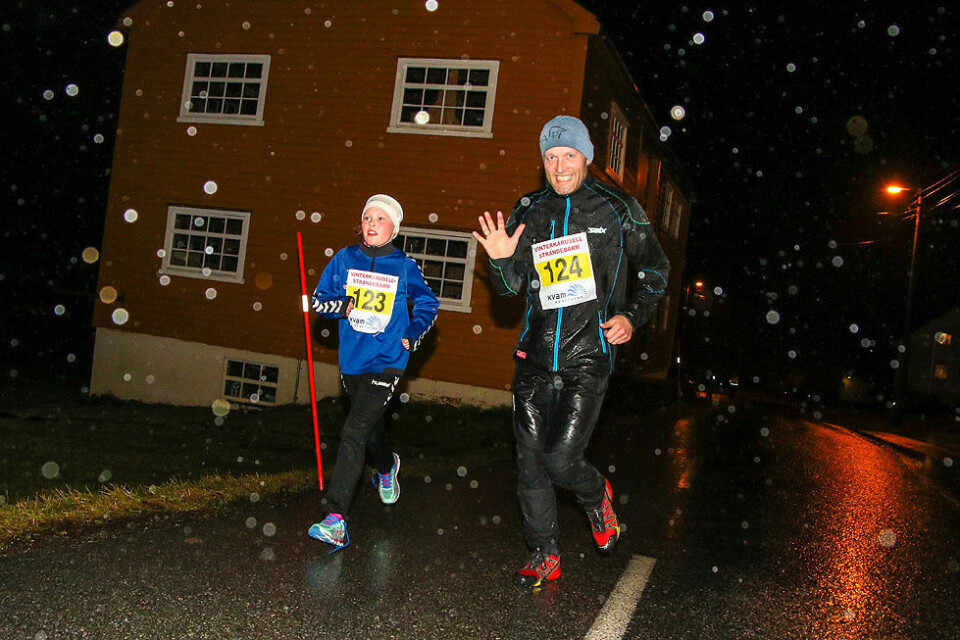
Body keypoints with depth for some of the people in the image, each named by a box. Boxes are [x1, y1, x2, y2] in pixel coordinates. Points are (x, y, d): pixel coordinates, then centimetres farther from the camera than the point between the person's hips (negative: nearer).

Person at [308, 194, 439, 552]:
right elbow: (319, 299, 6)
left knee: (354, 434, -16)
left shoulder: (404, 266, -1)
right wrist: (342, 305, -14)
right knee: (370, 427, 23)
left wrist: (413, 335, -4)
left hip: (386, 363, -4)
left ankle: (335, 521, -17)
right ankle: (386, 468, 56)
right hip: (351, 361, 4)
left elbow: (428, 304, 12)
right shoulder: (345, 259, 4)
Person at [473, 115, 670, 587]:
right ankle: (544, 557, 22)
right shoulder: (528, 212, 8)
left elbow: (654, 269, 12)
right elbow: (510, 288, 11)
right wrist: (502, 261, -10)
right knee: (530, 460, 5)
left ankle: (597, 496, 25)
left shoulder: (618, 209, 1)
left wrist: (632, 316, -2)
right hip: (535, 355, 4)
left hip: (589, 356, -3)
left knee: (560, 458, -11)